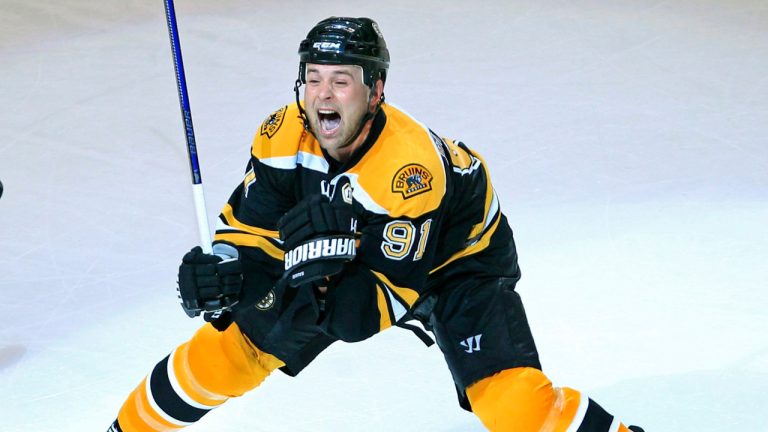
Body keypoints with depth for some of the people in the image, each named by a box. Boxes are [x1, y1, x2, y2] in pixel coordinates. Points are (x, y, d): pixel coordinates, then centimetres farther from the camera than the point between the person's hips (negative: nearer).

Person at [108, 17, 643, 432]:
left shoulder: (414, 167, -37)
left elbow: (394, 292, -30)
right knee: (230, 343, -2)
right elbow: (250, 226, -12)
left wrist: (328, 292, -47)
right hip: (355, 260, 5)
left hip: (457, 258, -5)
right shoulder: (283, 137, -21)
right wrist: (223, 271, -32)